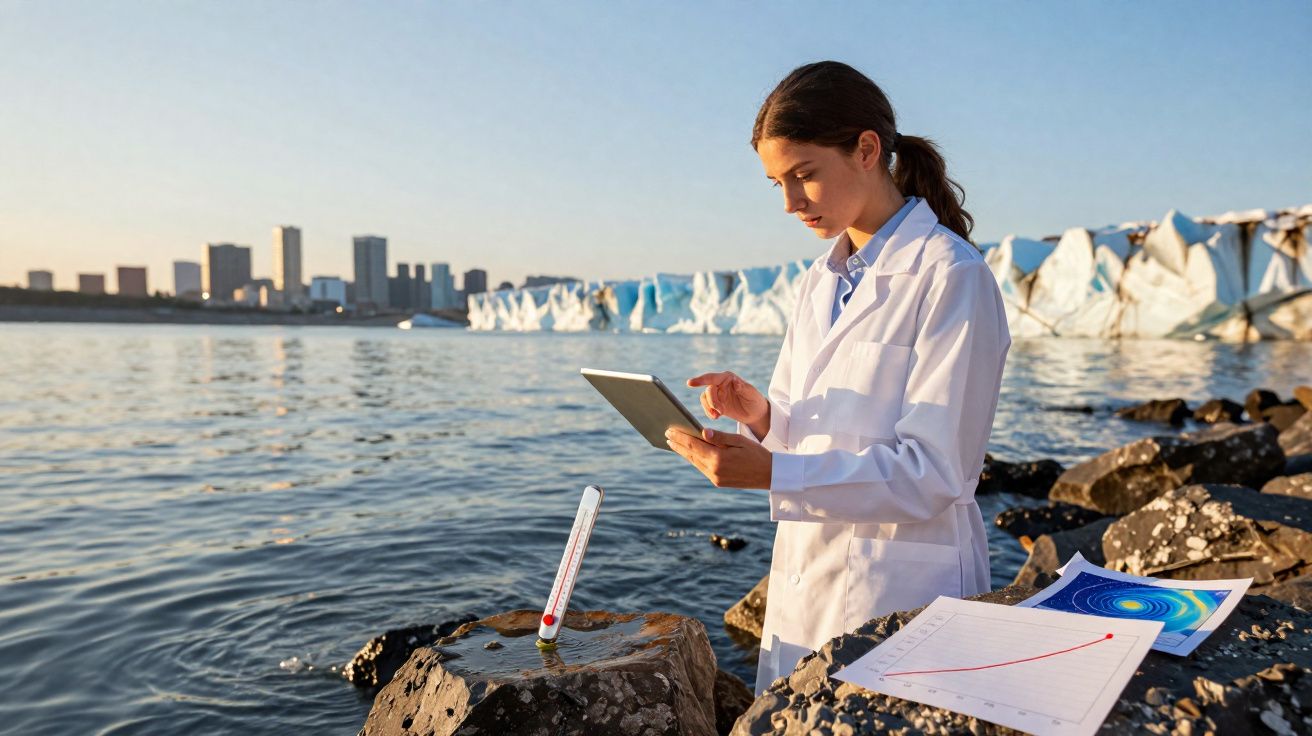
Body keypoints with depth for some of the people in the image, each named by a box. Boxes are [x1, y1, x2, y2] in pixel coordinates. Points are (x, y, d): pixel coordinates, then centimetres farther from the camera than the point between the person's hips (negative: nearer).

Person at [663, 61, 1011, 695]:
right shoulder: (818, 284, 10)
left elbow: (933, 473, -19)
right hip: (804, 581, 7)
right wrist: (760, 413, -9)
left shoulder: (951, 277, -14)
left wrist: (773, 474, -26)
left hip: (904, 593, -6)